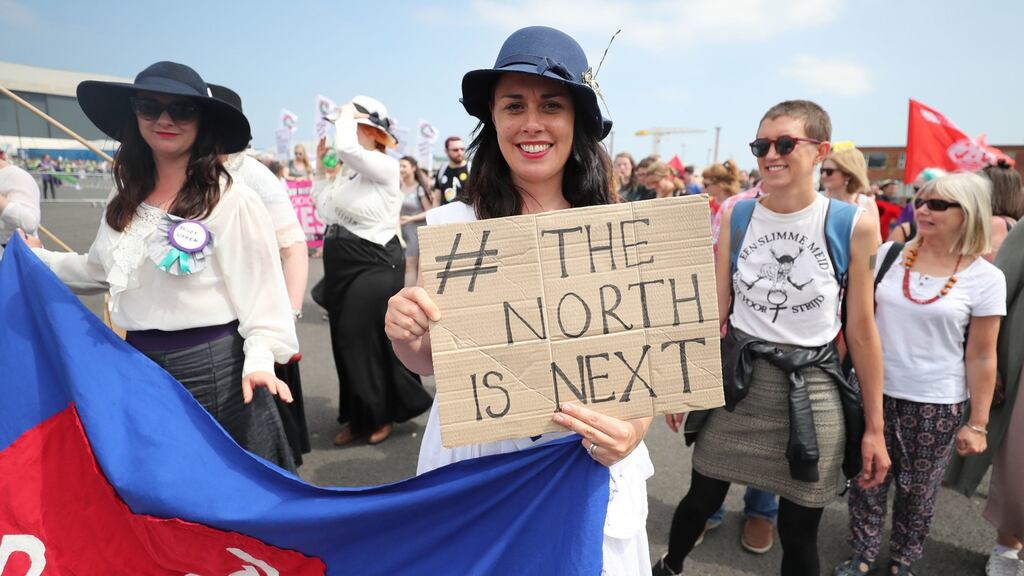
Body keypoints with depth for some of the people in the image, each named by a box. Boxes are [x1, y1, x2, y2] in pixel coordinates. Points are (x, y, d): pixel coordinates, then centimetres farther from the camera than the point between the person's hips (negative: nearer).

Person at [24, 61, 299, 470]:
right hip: (139, 363, 7)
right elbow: (101, 270, 20)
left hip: (214, 365, -6)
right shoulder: (127, 198, 8)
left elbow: (260, 287, -15)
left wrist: (259, 359, -25)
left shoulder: (232, 200, -13)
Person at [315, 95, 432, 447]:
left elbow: (346, 147, -28)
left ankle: (382, 414, 22)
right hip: (340, 264, 8)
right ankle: (358, 417, 27)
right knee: (345, 341, 12)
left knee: (371, 340, 0)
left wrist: (346, 115, -10)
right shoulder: (347, 170, 11)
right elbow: (326, 213, 13)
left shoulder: (386, 166, -11)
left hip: (375, 265, -8)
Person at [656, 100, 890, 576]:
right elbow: (715, 309, 4)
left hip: (811, 389, -1)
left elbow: (861, 330, -4)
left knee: (799, 530, 10)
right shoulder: (736, 215, -2)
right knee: (702, 498, 16)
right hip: (737, 377, 2)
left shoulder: (853, 225, -9)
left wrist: (874, 427, 0)